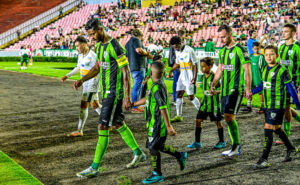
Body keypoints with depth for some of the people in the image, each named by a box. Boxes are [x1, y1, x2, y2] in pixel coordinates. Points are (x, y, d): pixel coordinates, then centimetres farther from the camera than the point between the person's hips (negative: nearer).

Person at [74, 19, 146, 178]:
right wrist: (82, 80, 8)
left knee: (103, 127, -8)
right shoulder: (99, 45, 11)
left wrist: (127, 97, -21)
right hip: (106, 92, 10)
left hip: (115, 93, -10)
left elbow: (126, 72, -18)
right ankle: (138, 154, 32)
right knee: (118, 124, 17)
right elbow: (97, 67, 22)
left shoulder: (115, 47, -18)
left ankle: (94, 168, -1)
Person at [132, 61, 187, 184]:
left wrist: (168, 126, -28)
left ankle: (157, 175, 11)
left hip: (158, 124, -9)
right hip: (155, 123, 9)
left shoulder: (157, 87, -20)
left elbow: (163, 108, -26)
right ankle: (180, 156, 28)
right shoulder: (159, 85, 10)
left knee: (153, 147, 0)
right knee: (158, 146, 19)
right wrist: (133, 104, 30)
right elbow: (147, 99, 24)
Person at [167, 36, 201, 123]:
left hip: (189, 76, -7)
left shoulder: (189, 50, -15)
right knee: (179, 94, 3)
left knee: (191, 97, -6)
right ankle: (179, 116, 8)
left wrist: (195, 78, -17)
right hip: (182, 75, 7)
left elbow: (195, 64, -13)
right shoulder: (177, 51, 7)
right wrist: (171, 71, 12)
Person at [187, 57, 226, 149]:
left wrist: (214, 92, -28)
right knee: (198, 120, 4)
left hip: (213, 103, -7)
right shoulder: (203, 77, 7)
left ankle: (222, 142, 20)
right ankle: (197, 142, 12)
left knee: (217, 122, 5)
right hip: (204, 103, 7)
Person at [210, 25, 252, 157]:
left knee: (229, 116, -15)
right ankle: (236, 147, 16)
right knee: (228, 118, 7)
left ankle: (236, 146, -4)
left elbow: (247, 70, -11)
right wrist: (213, 85, 17)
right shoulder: (222, 51, 15)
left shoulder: (240, 50, -8)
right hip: (225, 90, 8)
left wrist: (248, 89, -16)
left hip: (236, 90, -8)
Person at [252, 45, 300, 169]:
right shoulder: (265, 69, 9)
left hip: (277, 105, -8)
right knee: (276, 129, 18)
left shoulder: (282, 71, -12)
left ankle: (264, 160, -7)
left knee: (268, 129, -11)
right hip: (267, 105, 8)